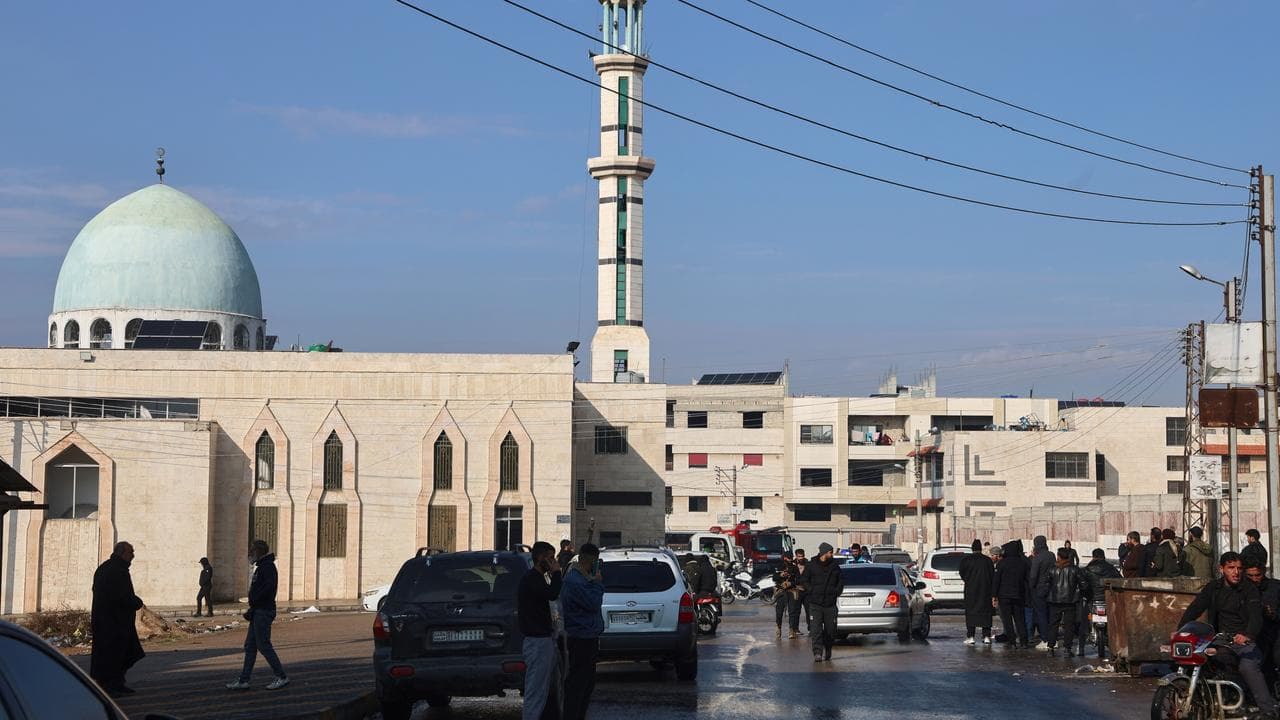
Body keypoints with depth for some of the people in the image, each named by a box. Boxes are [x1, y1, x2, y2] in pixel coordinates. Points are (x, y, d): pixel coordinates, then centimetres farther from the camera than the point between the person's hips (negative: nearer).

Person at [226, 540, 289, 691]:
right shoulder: (261, 567, 18)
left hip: (263, 612, -10)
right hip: (258, 612, 10)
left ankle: (282, 677, 0)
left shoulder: (268, 567, -13)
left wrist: (252, 607, -20)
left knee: (263, 645, -7)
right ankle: (244, 681, 10)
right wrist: (251, 610, 11)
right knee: (250, 646, 9)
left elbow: (268, 588, -26)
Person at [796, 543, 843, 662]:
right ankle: (817, 653, -16)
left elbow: (841, 580, 17)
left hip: (830, 603, 3)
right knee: (816, 629, -12)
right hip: (815, 604, -3)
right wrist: (811, 591, -5)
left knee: (830, 629, 7)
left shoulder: (835, 567, 8)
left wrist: (836, 592, 5)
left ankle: (827, 651, 25)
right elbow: (803, 580, 5)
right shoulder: (812, 566, 1)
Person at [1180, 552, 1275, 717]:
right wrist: (1180, 629, -13)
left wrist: (1247, 635, -39)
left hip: (1245, 641, -4)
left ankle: (1269, 710, -35)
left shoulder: (1249, 590, -2)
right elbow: (1195, 608, 3)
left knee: (1248, 667, -32)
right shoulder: (1213, 587, 12)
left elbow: (1256, 616, -17)